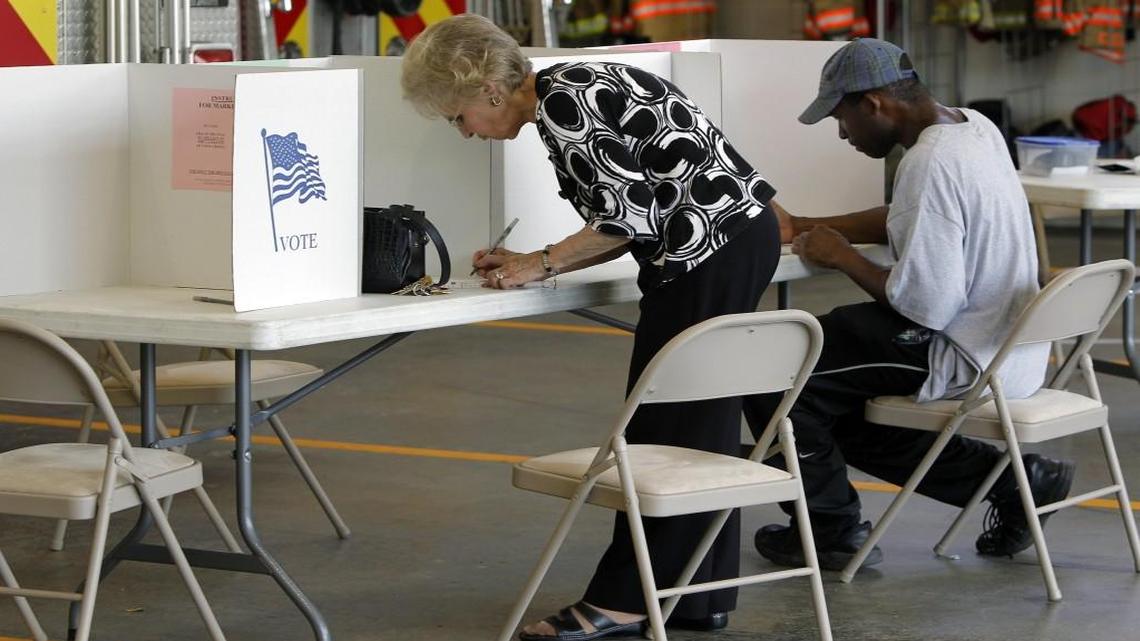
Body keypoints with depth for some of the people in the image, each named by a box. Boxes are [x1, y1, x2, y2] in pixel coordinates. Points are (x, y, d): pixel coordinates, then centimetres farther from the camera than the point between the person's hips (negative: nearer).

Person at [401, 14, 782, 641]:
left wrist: (541, 263, -5)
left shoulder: (560, 101, -13)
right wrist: (529, 263, 12)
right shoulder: (571, 89, 17)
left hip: (710, 247, -10)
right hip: (742, 236, 10)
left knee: (660, 425, -3)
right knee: (700, 423, 13)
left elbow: (628, 215, -16)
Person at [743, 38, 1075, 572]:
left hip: (966, 358, -10)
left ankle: (831, 528, 9)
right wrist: (801, 226, 18)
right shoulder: (971, 125, 5)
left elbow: (926, 306, -27)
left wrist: (841, 255, -11)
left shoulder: (929, 163, -25)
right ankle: (1009, 478, 20)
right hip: (1007, 346, 10)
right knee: (842, 410, 24)